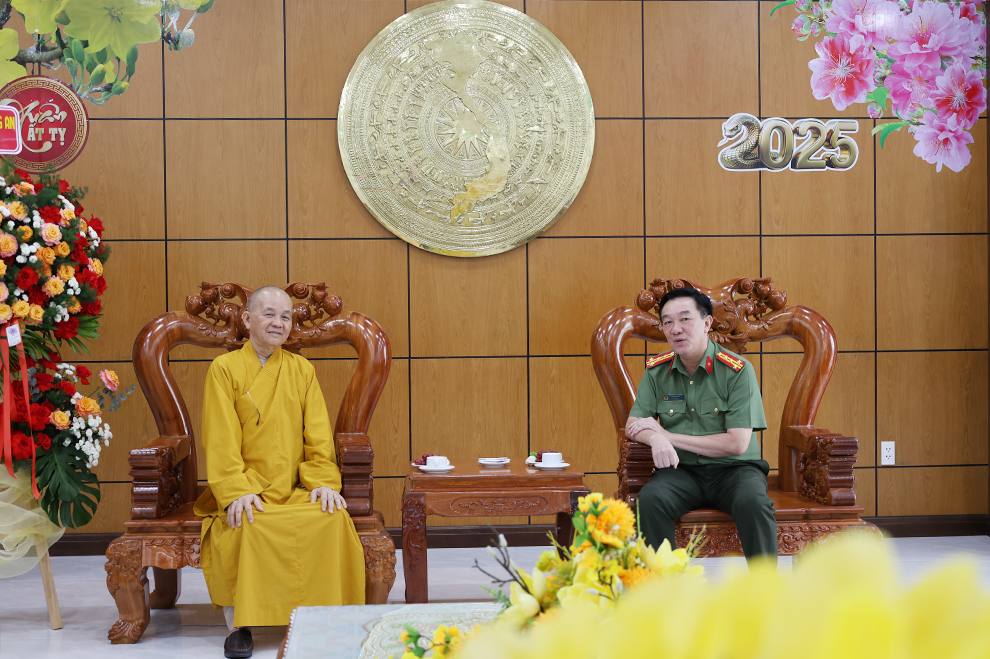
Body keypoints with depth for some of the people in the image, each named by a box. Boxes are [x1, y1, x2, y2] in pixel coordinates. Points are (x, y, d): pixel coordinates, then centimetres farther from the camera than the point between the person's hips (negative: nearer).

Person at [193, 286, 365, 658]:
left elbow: (318, 433, 9)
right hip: (246, 496, -2)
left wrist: (323, 481, -7)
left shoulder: (302, 370, 14)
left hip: (296, 493, 3)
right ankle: (239, 624, -16)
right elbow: (221, 439, -5)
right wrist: (236, 491, -17)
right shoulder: (225, 368, 4)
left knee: (333, 519, -27)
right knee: (246, 528, -34)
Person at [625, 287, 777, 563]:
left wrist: (667, 435, -12)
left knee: (753, 502, -34)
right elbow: (633, 425, 6)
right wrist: (656, 439, -21)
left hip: (733, 468, -2)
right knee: (650, 498, -29)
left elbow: (737, 444, -13)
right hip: (682, 470, 3)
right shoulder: (657, 370, 5)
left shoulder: (737, 370, -8)